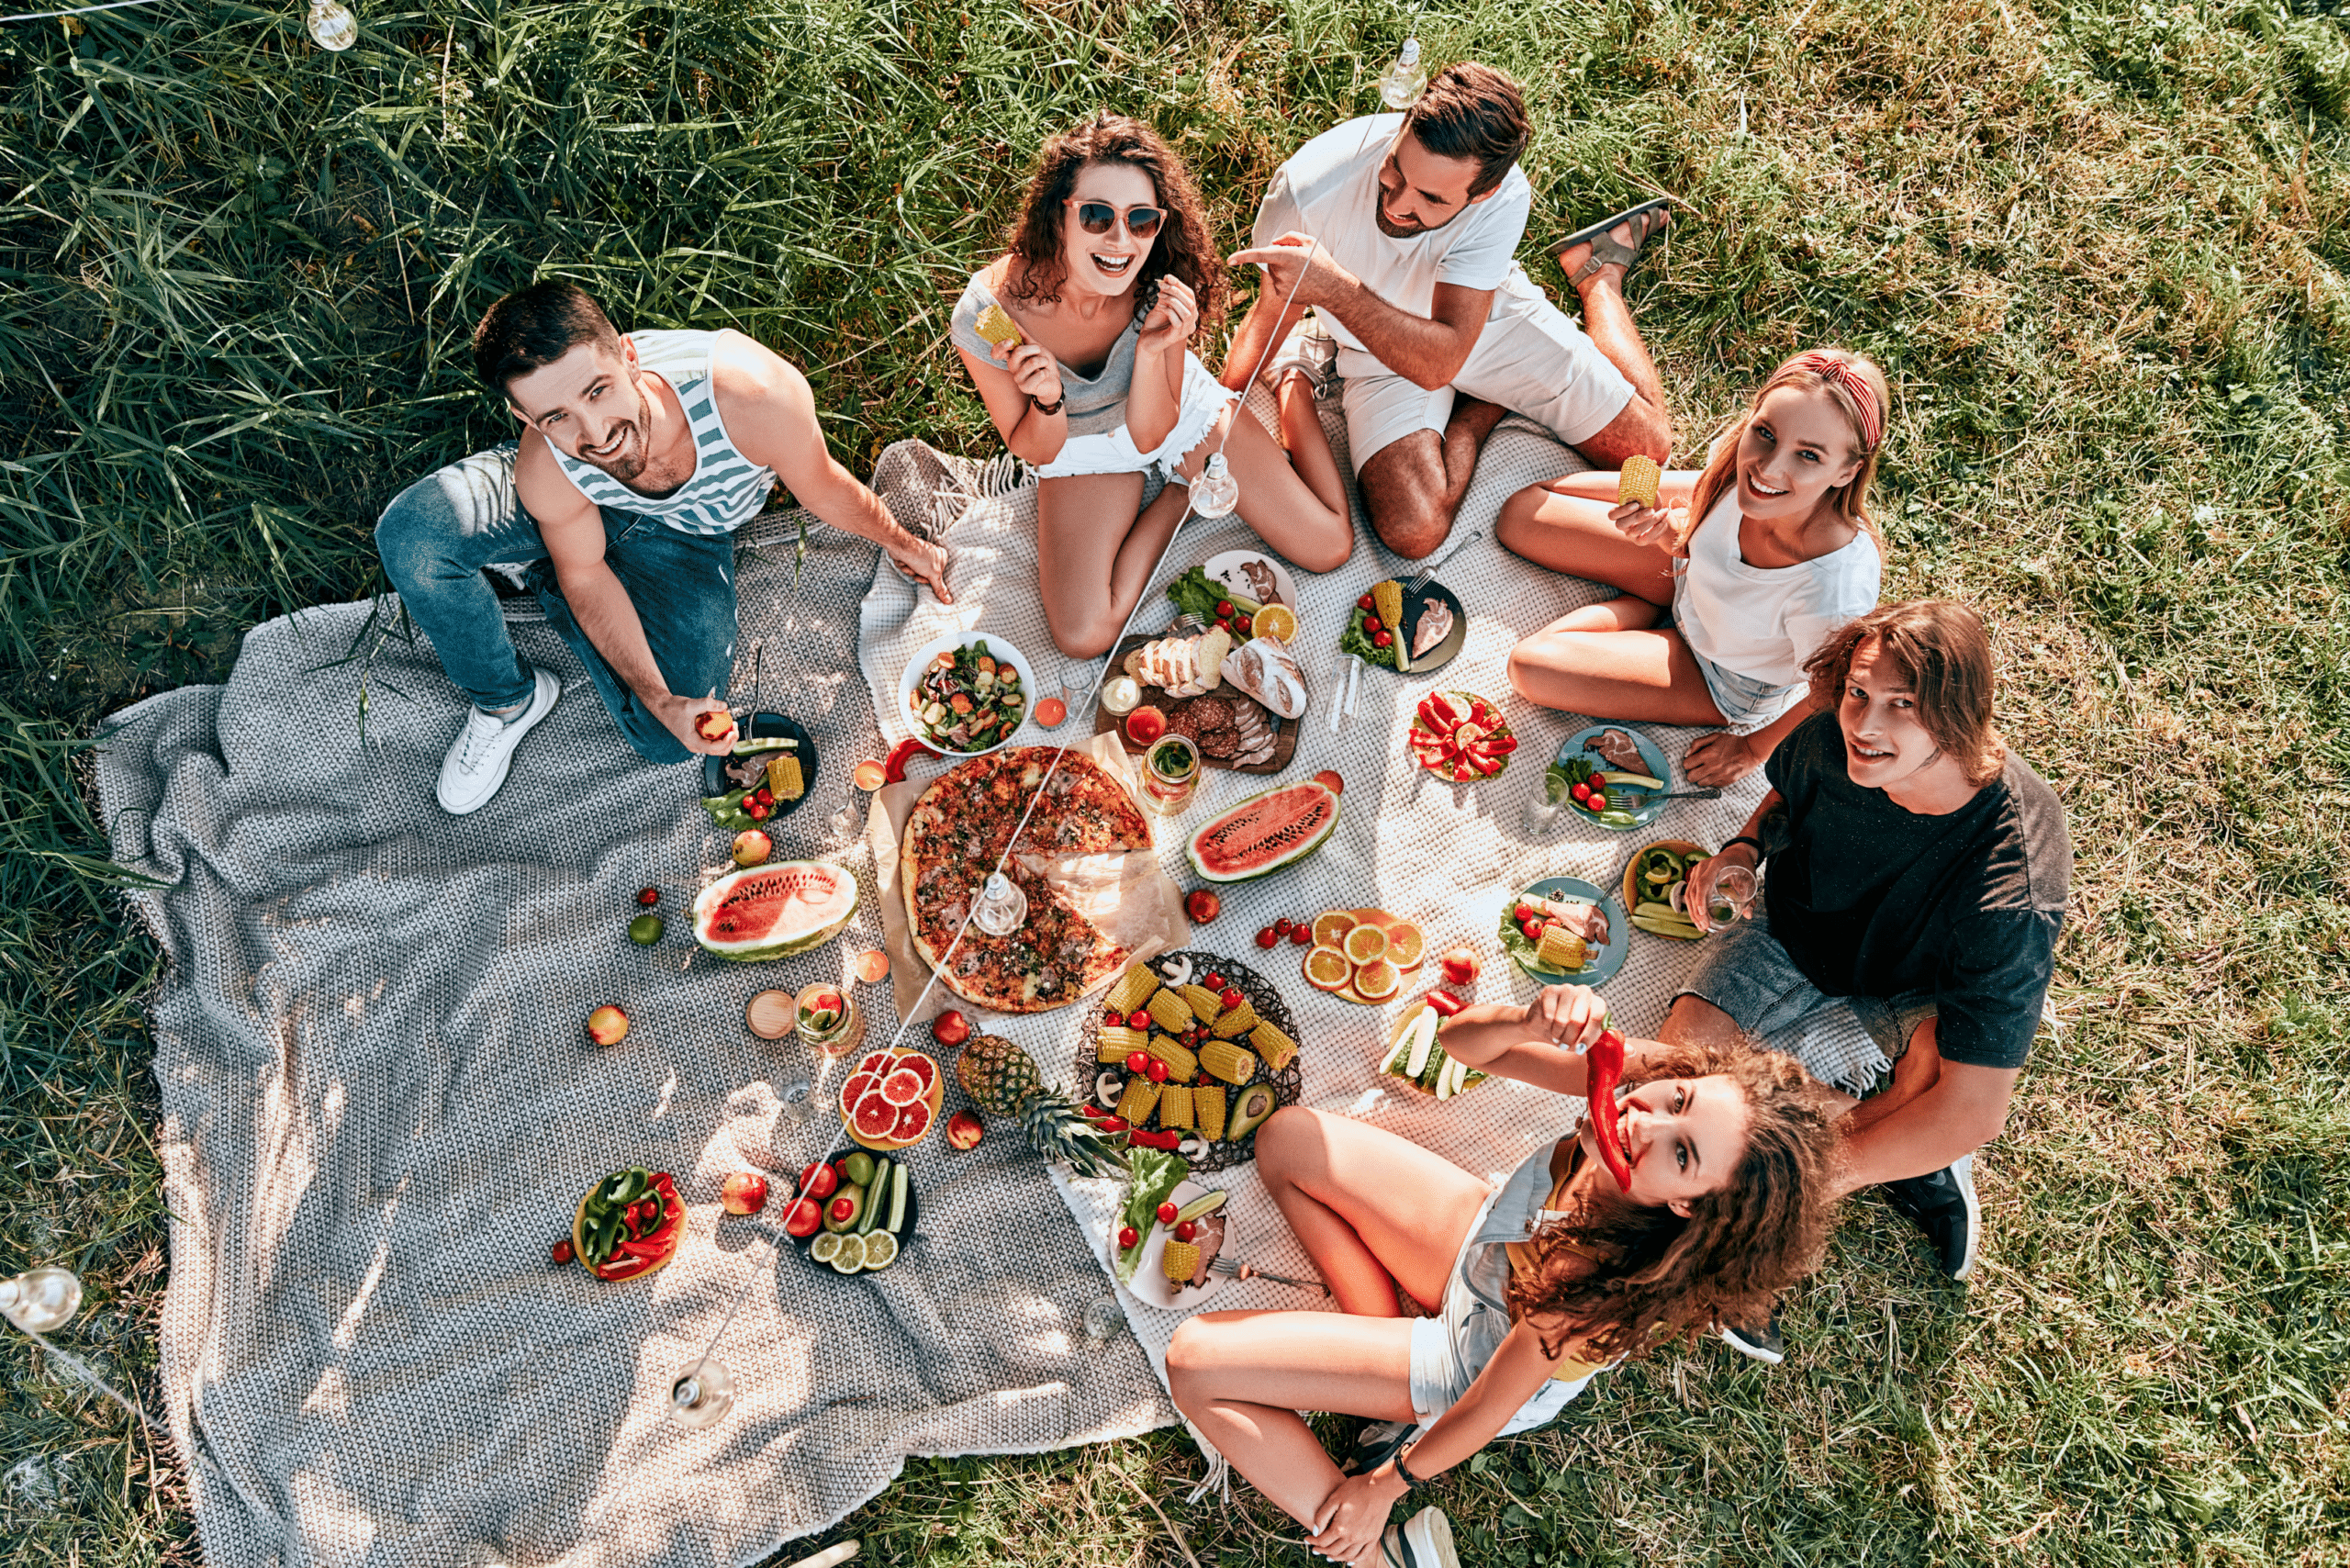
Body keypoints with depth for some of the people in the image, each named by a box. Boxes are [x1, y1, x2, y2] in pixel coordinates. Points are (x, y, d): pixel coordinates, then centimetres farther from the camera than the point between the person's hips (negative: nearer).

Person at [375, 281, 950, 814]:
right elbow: (586, 576, -15)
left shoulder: (753, 394, -45)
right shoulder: (544, 473, -39)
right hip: (580, 515, -1)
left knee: (670, 740, -8)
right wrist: (657, 698, -20)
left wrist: (900, 541, -1)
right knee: (411, 533, -29)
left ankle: (541, 579, 14)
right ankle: (507, 699, 1)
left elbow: (824, 489, -21)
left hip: (685, 532, 1)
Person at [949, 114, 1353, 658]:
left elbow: (1150, 433, -20)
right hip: (1080, 442, 0)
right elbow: (1036, 451, -17)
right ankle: (1184, 491, 3)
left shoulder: (1161, 285, -29)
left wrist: (1153, 350, -39)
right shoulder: (986, 315, -34)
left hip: (1180, 409, 1)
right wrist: (1048, 400, -40)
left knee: (1328, 549, -4)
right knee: (1084, 636, -19)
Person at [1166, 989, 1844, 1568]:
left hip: (1475, 1354, -6)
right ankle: (1385, 1330, 9)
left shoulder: (1603, 1287, -41)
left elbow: (1486, 1408, -25)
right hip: (1482, 1234, 6)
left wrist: (1385, 1486, -10)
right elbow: (1460, 1038, -21)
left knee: (1196, 1363, -10)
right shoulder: (1639, 1068, -29)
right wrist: (1529, 1022, -44)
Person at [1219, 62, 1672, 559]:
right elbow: (1273, 313, -13)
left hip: (1488, 316, 0)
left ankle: (1598, 271, 27)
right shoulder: (1307, 189, -34)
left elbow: (1438, 362, -41)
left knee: (1645, 445, 1)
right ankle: (1485, 404, 7)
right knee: (1413, 530, -26)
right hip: (1382, 351, 0)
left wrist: (1336, 290, -54)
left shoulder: (1502, 198, -35)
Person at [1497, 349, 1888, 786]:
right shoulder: (1742, 456, -29)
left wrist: (1753, 748, -3)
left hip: (1727, 682, -4)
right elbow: (1693, 534, -5)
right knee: (1522, 513, 3)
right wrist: (1662, 526, -28)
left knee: (1532, 667, -15)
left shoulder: (1834, 589, -44)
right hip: (1690, 573, 5)